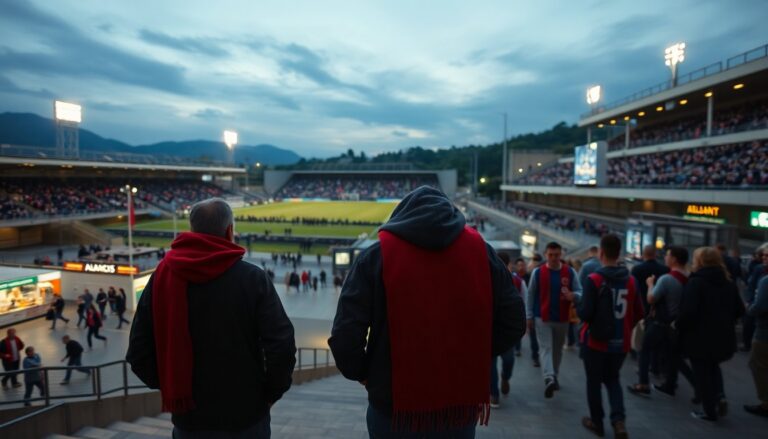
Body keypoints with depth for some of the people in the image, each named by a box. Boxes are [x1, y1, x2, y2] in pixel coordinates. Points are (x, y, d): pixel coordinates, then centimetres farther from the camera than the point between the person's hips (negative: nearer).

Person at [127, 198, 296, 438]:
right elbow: (281, 346, -20)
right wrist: (270, 393, -3)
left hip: (188, 420, 3)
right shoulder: (252, 277, -16)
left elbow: (138, 351, -3)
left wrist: (168, 386, 10)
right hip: (245, 418, -2)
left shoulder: (162, 276, -6)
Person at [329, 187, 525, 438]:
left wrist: (361, 373, 5)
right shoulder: (480, 250, -2)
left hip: (394, 406, -2)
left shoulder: (376, 256, -10)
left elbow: (345, 336, -14)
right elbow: (513, 322, 2)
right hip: (461, 405, 2)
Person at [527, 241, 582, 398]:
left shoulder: (570, 272, 0)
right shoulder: (537, 272, -3)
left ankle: (554, 377, 30)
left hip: (562, 319, 2)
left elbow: (580, 292, -1)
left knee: (557, 349, 15)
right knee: (546, 348, -10)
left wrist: (573, 296, -26)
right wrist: (529, 316, 1)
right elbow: (531, 295, 1)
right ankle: (549, 379, -21)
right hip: (542, 318, -2)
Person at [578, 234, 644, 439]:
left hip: (595, 340, -4)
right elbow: (638, 313, 3)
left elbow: (586, 313, -21)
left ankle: (597, 422, 26)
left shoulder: (594, 279, -18)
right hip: (621, 343, 4)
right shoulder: (631, 280, -3)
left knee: (594, 381, 14)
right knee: (612, 379, 23)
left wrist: (578, 307, 1)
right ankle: (618, 419, 7)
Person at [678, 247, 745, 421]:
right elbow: (739, 310, 10)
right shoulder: (728, 282, 6)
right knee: (713, 367, 28)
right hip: (723, 336, 7)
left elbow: (688, 311, -24)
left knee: (702, 374, 8)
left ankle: (710, 412, 16)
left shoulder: (695, 282, -16)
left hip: (699, 337, -6)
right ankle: (720, 396, 9)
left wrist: (678, 324, -7)